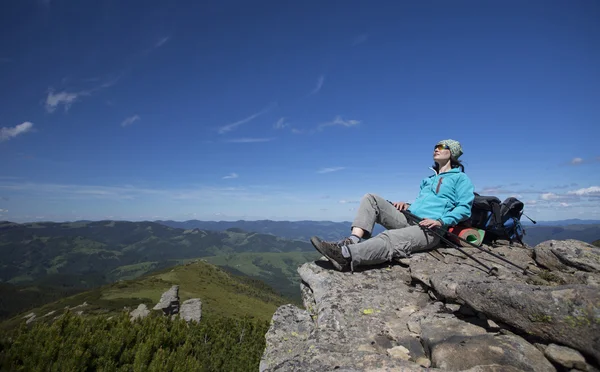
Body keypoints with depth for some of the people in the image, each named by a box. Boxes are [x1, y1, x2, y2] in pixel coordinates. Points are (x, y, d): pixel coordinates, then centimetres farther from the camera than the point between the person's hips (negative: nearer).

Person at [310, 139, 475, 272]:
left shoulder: (461, 178, 12)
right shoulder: (428, 179, 32)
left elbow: (464, 208, -1)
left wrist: (441, 222, -18)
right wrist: (407, 205, 10)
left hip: (429, 230, -7)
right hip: (407, 219, 7)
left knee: (390, 239, -38)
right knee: (371, 199, -11)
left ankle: (346, 256, -61)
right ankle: (353, 240, -34)